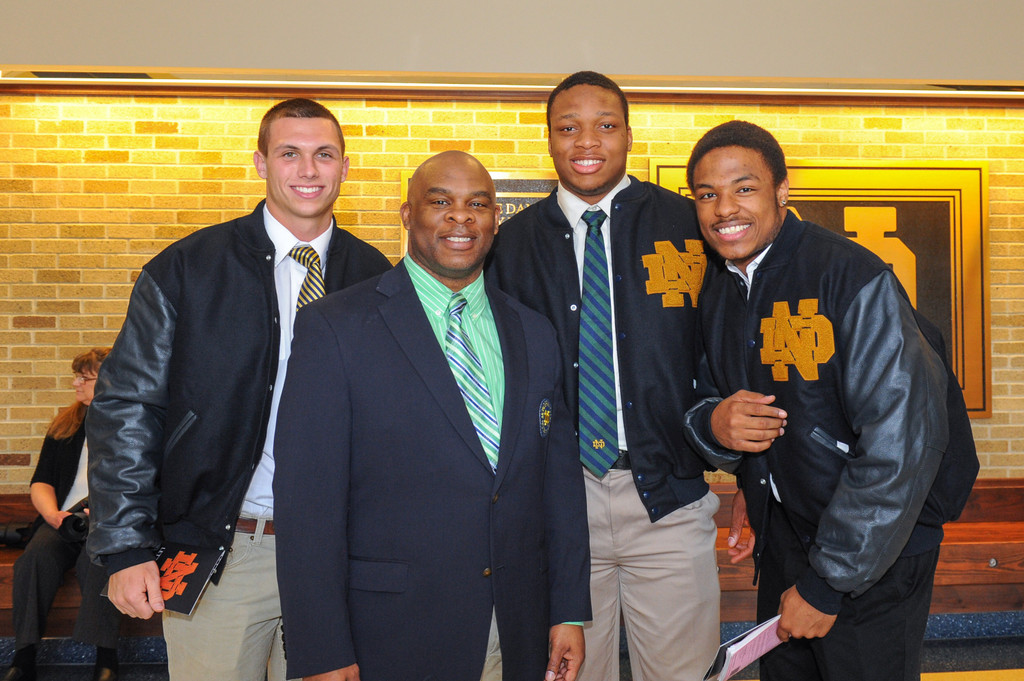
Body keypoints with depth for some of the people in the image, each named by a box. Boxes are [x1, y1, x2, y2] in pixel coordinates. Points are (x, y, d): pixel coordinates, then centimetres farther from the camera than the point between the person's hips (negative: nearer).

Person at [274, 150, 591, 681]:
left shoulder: (533, 333, 7)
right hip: (390, 637, -4)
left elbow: (559, 478, 9)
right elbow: (307, 498, -11)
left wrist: (570, 610, 5)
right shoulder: (332, 328, -8)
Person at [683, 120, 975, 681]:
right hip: (780, 534, 6)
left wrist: (828, 582, -20)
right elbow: (702, 399, 10)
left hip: (870, 550, -6)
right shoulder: (715, 291, 3)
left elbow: (902, 443, -25)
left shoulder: (853, 278, -21)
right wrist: (712, 424, -16)